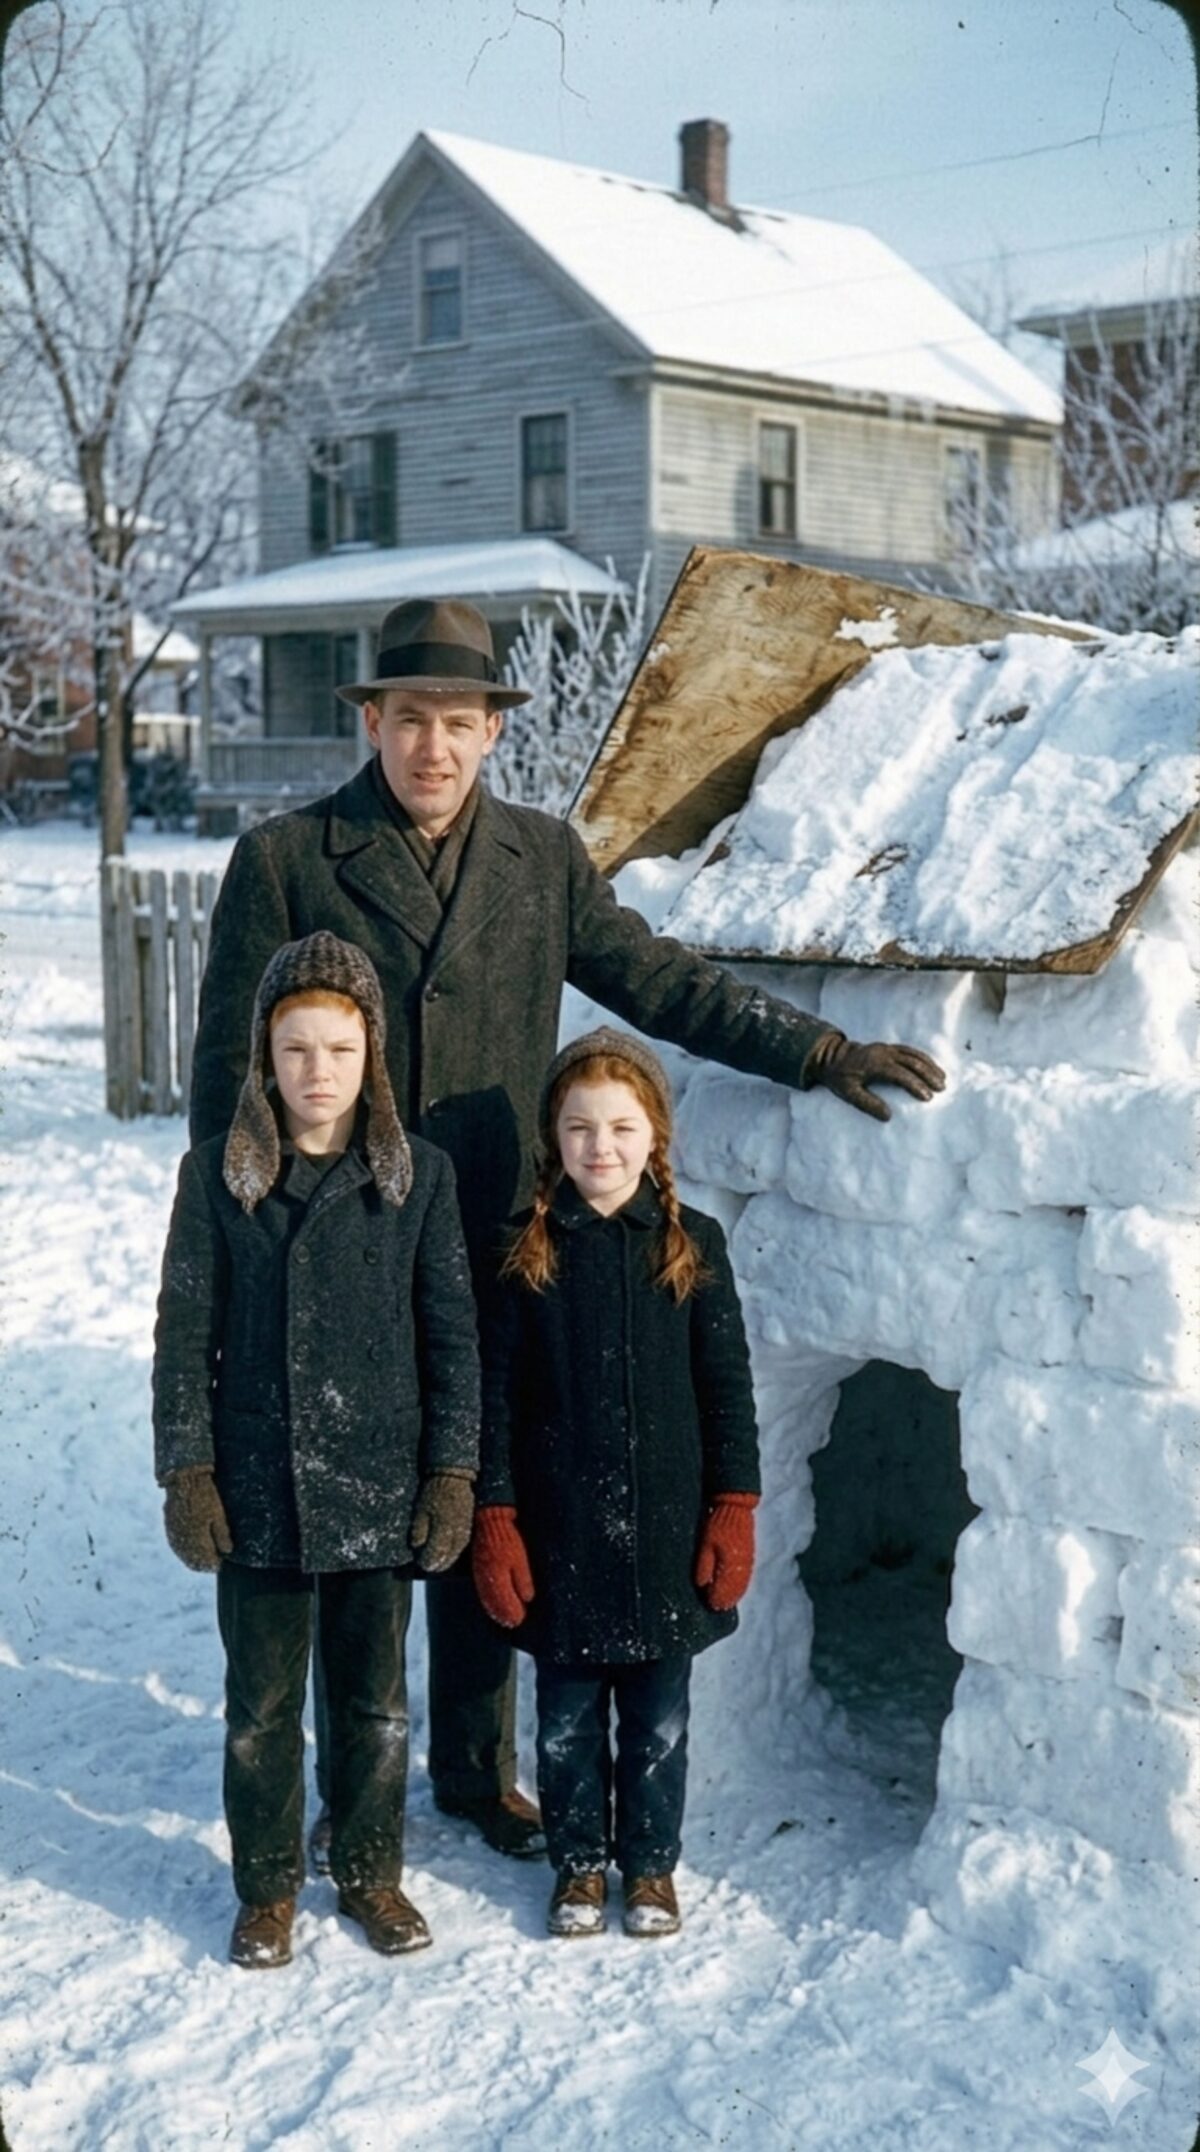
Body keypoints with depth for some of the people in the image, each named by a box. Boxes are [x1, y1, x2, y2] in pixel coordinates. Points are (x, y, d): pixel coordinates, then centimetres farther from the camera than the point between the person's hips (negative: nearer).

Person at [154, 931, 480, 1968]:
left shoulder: (419, 1174, -3)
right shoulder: (218, 1175, -3)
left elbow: (452, 1334, 0)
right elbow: (184, 1334, 0)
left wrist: (452, 1472, -3)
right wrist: (186, 1473, -4)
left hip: (380, 1491, 0)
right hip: (256, 1492, 0)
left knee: (376, 1701, 14)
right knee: (262, 1706, 12)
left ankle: (371, 1872, 33)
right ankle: (268, 1886, 30)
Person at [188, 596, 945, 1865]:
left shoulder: (544, 859, 6)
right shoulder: (283, 860, -3)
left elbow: (661, 983, 8)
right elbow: (229, 1068, -1)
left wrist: (819, 1053, 1)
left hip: (490, 1260, 3)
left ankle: (476, 1770, 31)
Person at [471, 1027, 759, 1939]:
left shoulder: (692, 1244, -3)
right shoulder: (530, 1250, -3)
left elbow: (728, 1385, 1)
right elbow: (497, 1392, -1)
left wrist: (734, 1511, -3)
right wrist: (494, 1521, -5)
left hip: (666, 1525, 0)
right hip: (561, 1529, 0)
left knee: (658, 1715, 13)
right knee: (568, 1715, 13)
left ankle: (652, 1862, 31)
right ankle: (579, 1862, 32)